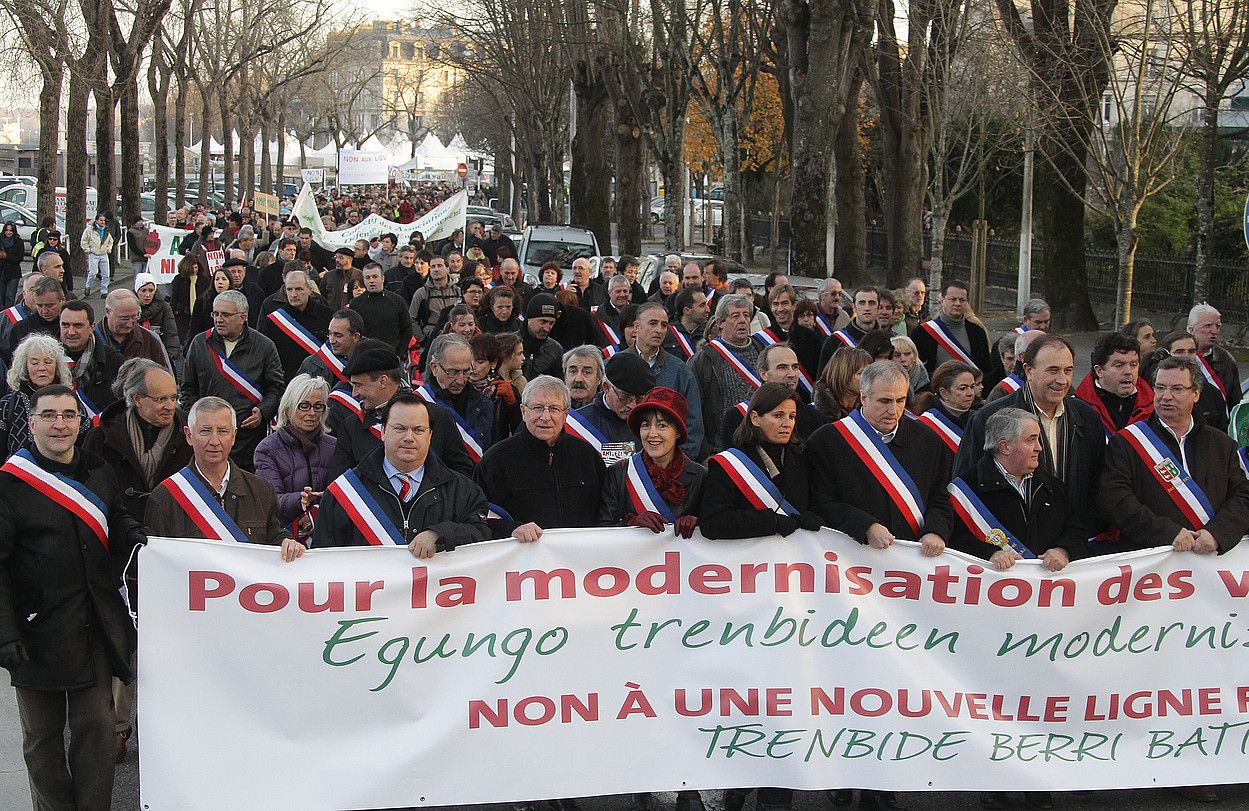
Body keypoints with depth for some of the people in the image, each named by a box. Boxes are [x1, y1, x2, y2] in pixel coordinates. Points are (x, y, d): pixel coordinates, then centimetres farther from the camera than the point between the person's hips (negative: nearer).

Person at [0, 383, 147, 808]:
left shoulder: (99, 473, 7)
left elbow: (117, 519, 26)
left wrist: (134, 535, 2)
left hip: (96, 629, 4)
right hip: (39, 631, -4)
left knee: (97, 729, 5)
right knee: (42, 736, 10)